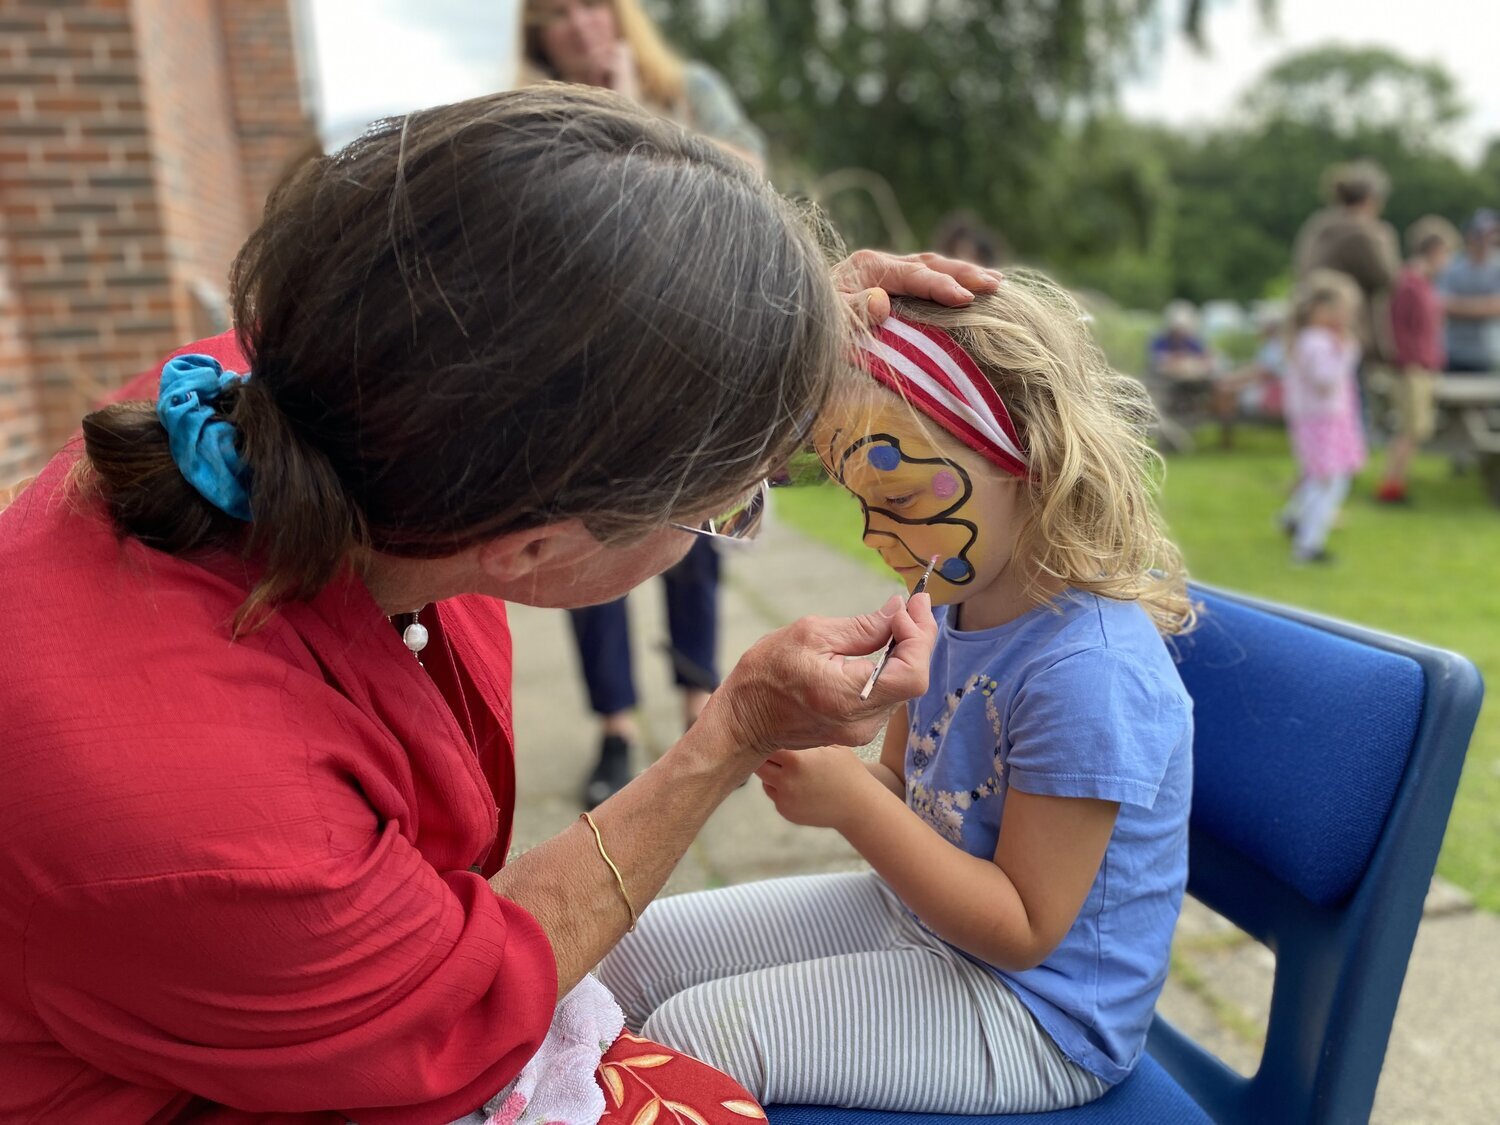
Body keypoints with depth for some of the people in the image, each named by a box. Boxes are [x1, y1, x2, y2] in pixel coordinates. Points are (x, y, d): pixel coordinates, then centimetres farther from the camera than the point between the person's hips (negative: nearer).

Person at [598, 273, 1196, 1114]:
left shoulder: (1088, 670, -29)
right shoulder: (953, 606, -3)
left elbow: (1023, 931, -23)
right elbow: (908, 793, 6)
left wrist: (852, 801, -30)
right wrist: (813, 755, -16)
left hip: (1030, 1009, -8)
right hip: (914, 912, 8)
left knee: (692, 1033, -16)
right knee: (640, 950, 6)